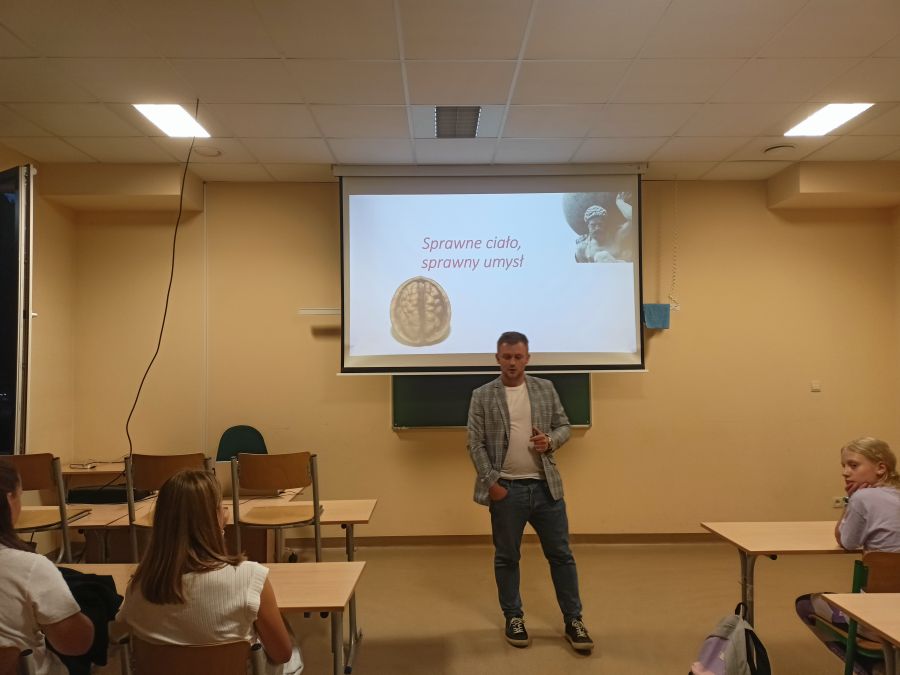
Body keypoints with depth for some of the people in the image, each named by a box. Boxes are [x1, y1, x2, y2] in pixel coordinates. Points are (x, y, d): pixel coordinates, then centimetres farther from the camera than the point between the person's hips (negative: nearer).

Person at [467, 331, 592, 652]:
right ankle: (514, 618, 26)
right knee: (506, 557, 10)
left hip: (546, 486, 2)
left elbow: (564, 425, 10)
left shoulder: (546, 388, 6)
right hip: (506, 488, -2)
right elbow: (475, 444, -4)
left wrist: (551, 441, -12)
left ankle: (573, 620, 20)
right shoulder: (482, 396, -1)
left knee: (561, 554, 8)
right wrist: (491, 482, -11)